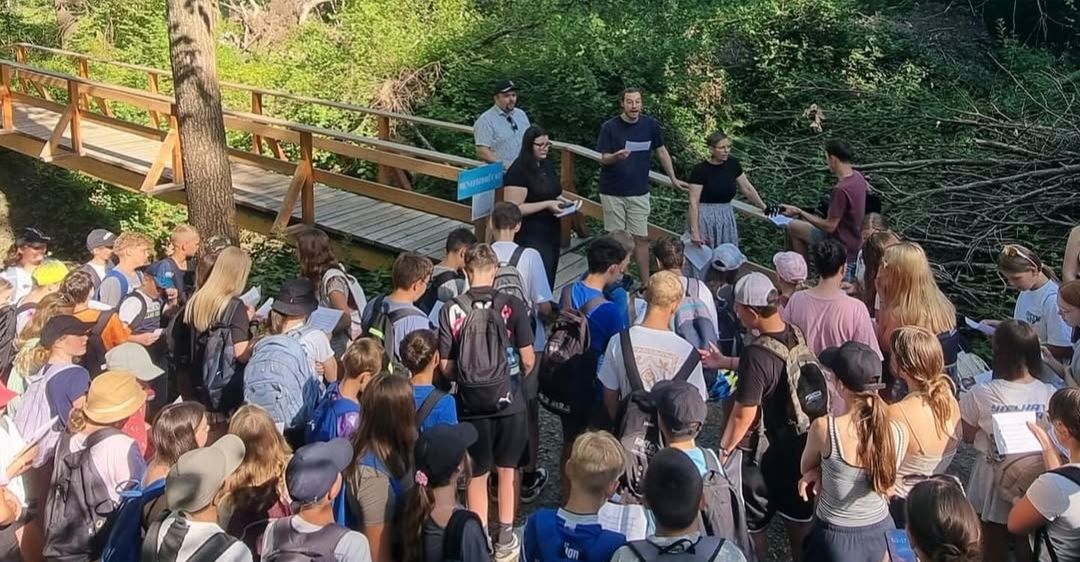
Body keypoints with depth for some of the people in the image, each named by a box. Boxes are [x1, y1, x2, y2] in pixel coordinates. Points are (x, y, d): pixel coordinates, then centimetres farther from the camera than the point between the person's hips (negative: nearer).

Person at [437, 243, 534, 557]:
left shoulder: (451, 310, -10)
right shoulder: (512, 306, -11)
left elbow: (445, 367, -7)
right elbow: (528, 360, -7)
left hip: (471, 402, 0)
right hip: (508, 399, 0)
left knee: (477, 474, 16)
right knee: (507, 470, 19)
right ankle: (505, 536, 28)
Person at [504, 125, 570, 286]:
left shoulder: (546, 165, 11)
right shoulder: (518, 171, -15)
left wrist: (561, 201, 6)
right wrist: (547, 204, -21)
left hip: (551, 234, 9)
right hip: (531, 238, -9)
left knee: (549, 283, 14)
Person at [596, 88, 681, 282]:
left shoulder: (650, 125, -2)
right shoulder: (609, 127, -9)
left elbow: (662, 151, 10)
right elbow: (603, 159, -9)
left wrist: (673, 178, 8)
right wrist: (616, 157, -31)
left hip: (639, 192, 2)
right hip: (613, 192, -2)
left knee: (641, 238, 4)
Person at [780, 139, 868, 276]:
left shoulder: (841, 189, -32)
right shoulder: (857, 176, -4)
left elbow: (829, 226, -26)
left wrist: (800, 212, -18)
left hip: (843, 247, -9)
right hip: (857, 239, 9)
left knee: (793, 227, 2)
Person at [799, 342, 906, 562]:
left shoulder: (824, 427, -23)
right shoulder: (898, 432, -12)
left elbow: (806, 468, -2)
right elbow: (880, 478, 4)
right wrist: (825, 472, -3)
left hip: (836, 540, -3)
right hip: (882, 533, 3)